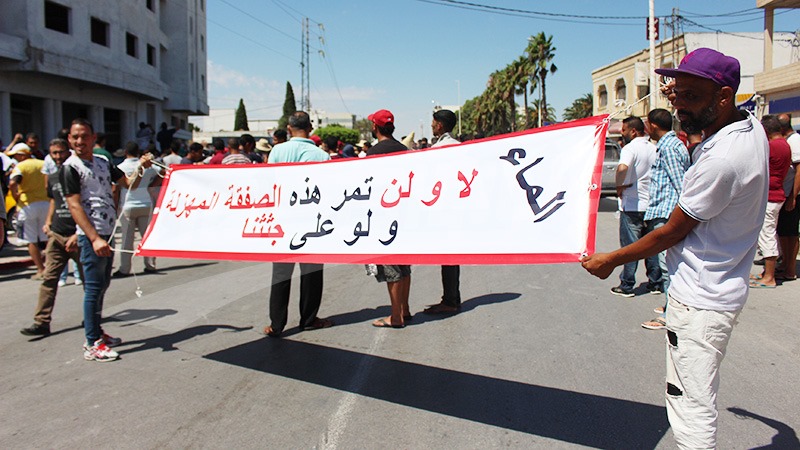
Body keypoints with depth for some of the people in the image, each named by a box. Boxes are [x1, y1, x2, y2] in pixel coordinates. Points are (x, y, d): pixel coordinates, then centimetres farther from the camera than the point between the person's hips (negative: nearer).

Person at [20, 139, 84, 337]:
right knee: (49, 278, -1)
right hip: (56, 235, 5)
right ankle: (42, 322, 0)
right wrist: (48, 221, 14)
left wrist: (79, 234, -15)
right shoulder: (52, 178, 12)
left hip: (78, 234, -5)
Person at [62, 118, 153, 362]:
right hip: (91, 235, -8)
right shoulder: (70, 167, -8)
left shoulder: (103, 163, 13)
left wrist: (141, 168, 0)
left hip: (107, 233, 8)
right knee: (94, 287, -5)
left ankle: (97, 332, 27)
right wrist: (94, 238, -22)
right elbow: (75, 206, -14)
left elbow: (129, 184, 21)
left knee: (102, 284, 15)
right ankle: (92, 344, 1)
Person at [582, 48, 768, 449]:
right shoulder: (750, 126, 3)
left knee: (692, 412, -2)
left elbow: (672, 233, -16)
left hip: (699, 301, -10)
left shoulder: (721, 161, -27)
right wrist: (686, 103, 19)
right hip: (717, 290, 10)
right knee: (695, 400, 21)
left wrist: (610, 260, -4)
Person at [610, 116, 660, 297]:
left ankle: (626, 286, 7)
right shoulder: (654, 148, 10)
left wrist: (619, 185, -19)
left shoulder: (630, 148, -14)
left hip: (632, 206, -7)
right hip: (651, 205, 7)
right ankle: (655, 283, 22)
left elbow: (622, 167, -34)